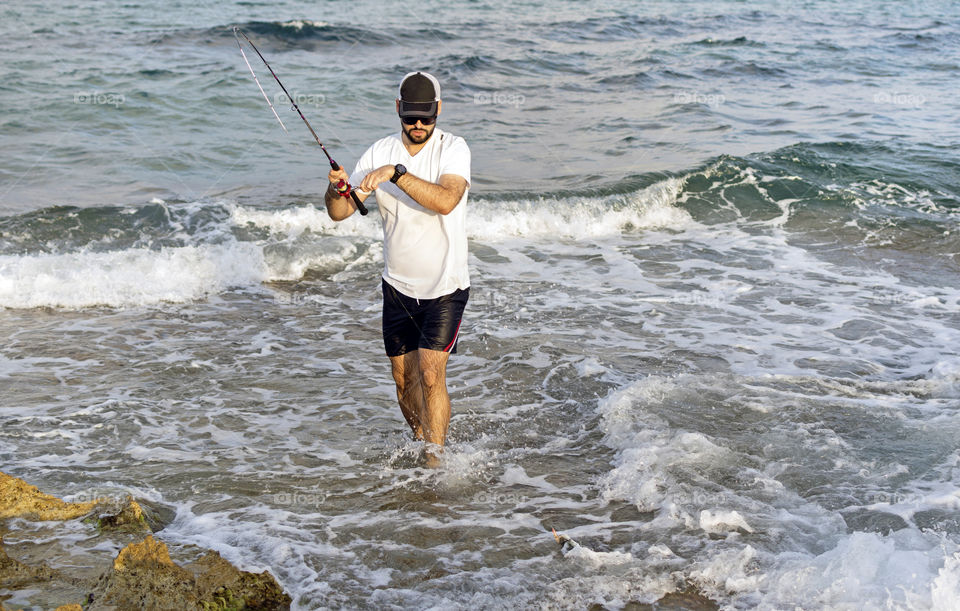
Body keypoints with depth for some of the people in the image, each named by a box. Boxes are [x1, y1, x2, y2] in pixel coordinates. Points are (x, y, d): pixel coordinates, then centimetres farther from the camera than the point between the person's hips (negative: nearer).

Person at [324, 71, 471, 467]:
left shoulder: (454, 149, -14)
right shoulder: (380, 152, -3)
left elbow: (446, 200, -33)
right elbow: (339, 212, -6)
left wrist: (397, 173, -41)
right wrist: (336, 188, -29)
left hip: (445, 287, -4)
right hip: (398, 285, 4)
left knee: (431, 374, -15)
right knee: (404, 377, 11)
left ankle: (434, 464, -6)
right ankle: (421, 442, 34)